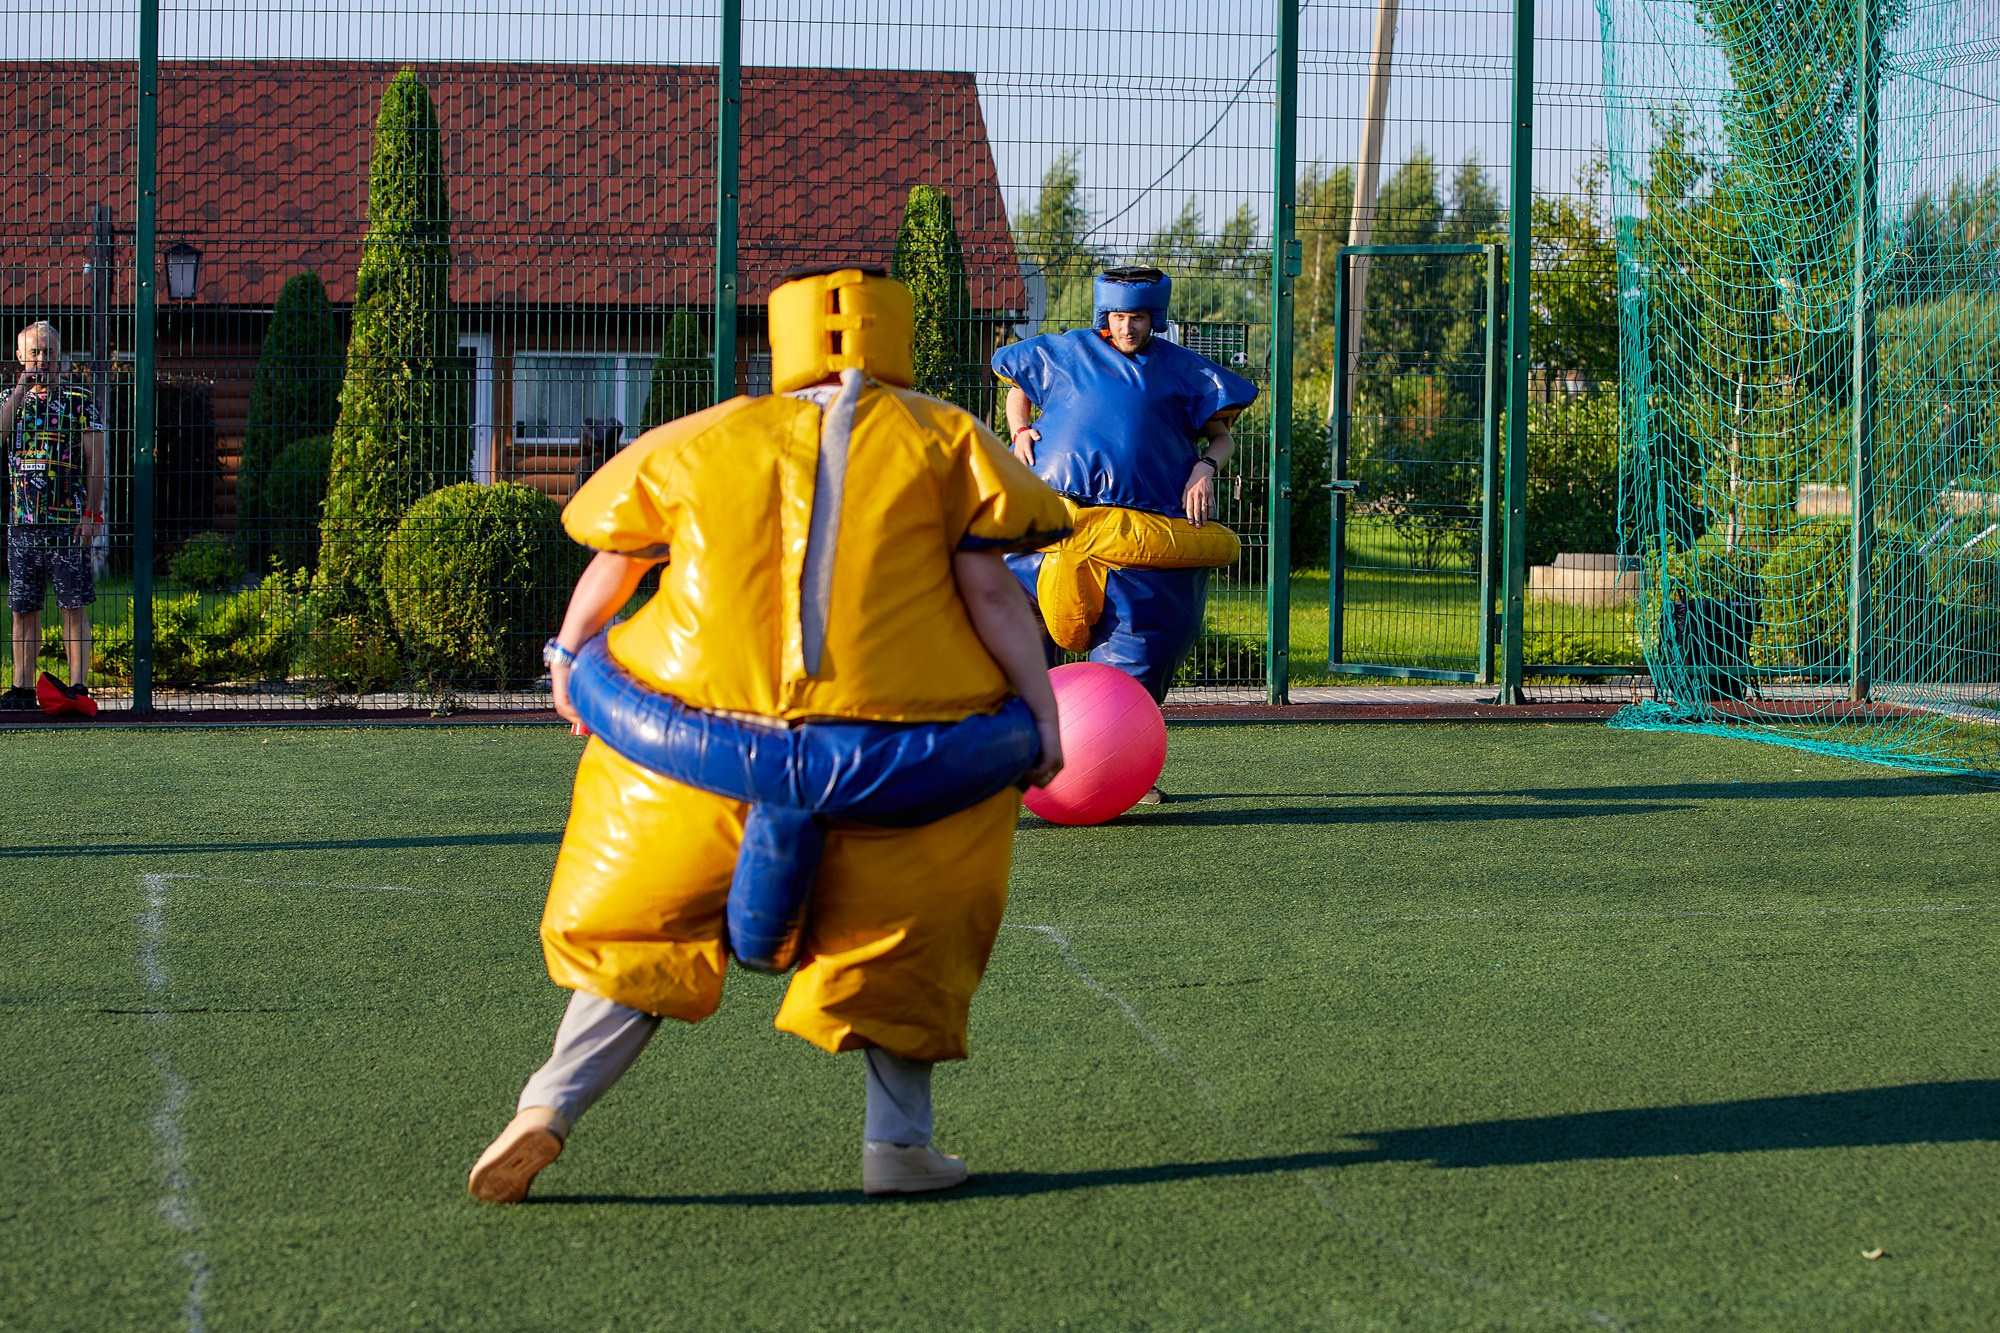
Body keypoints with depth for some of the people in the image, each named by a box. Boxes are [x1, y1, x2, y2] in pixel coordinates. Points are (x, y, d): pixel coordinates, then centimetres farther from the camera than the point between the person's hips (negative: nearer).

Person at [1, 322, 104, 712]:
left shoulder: (79, 398, 3)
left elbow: (95, 458, -1)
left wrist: (92, 514, -8)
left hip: (69, 519, -4)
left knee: (74, 606, -4)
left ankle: (78, 686, -5)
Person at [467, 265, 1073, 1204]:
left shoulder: (705, 443, 13)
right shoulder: (943, 440, 6)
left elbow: (614, 553, 24)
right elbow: (989, 586, -3)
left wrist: (569, 650, 39)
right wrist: (1041, 711, 0)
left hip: (707, 732, 2)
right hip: (899, 752, -1)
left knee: (644, 928, 15)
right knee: (908, 934, 20)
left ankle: (549, 1104, 3)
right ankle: (897, 1142, 16)